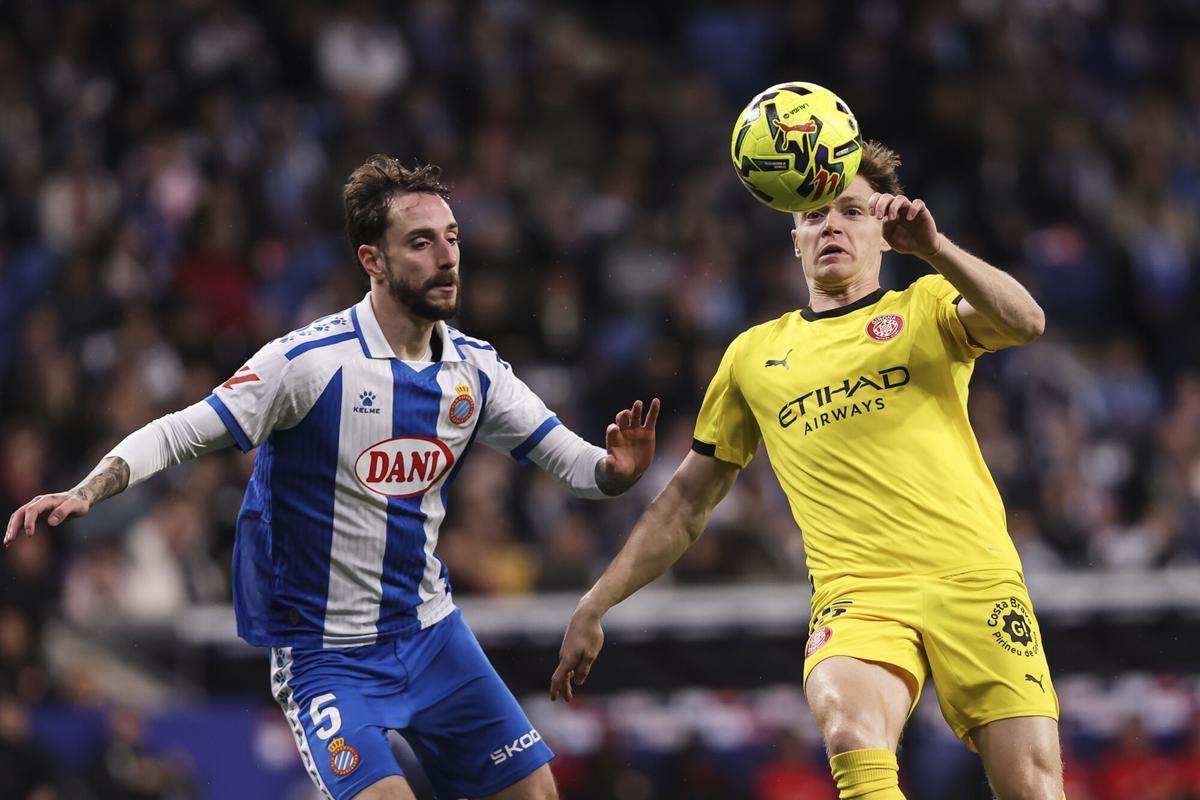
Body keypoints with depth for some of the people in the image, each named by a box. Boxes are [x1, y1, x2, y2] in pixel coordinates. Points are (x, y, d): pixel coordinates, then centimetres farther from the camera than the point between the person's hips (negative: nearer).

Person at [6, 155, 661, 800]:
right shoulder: (311, 360, -17)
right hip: (325, 651, -6)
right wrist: (85, 492, -32)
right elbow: (179, 433, -17)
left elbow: (567, 458, 7)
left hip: (430, 632, 6)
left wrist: (614, 470, -17)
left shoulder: (474, 368, 1)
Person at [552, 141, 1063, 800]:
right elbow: (688, 500, 27)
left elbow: (1025, 323, -8)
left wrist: (931, 247, -22)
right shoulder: (755, 356, 20)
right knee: (853, 740, -33)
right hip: (858, 593, 0)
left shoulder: (927, 308, 14)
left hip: (974, 580, 0)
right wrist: (594, 606, 24)